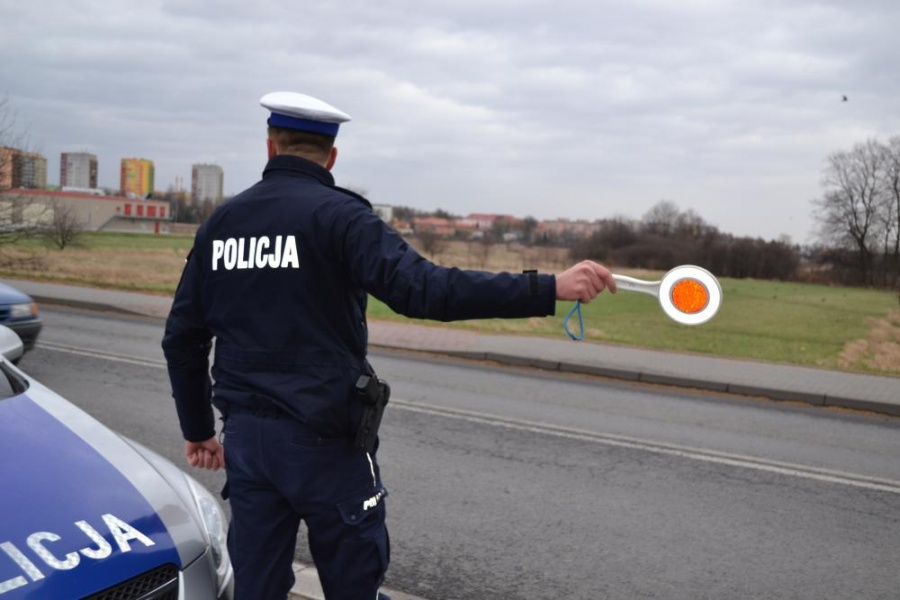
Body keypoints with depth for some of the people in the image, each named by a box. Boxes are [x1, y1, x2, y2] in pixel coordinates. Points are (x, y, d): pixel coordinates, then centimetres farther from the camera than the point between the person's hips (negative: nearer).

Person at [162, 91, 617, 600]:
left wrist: (198, 428, 23)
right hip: (322, 440, -5)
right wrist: (551, 289, -25)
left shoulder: (221, 222, 7)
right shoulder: (338, 215, -10)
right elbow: (425, 289, -25)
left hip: (245, 438, 5)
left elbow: (183, 338, 10)